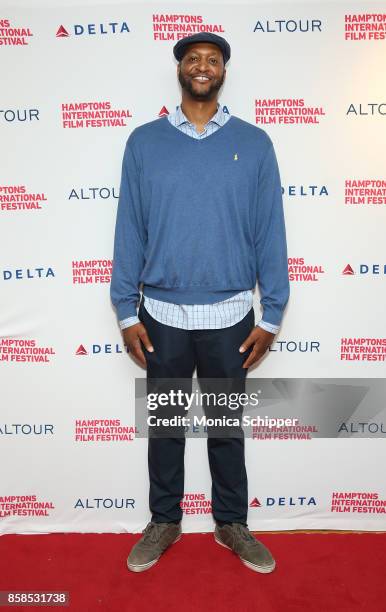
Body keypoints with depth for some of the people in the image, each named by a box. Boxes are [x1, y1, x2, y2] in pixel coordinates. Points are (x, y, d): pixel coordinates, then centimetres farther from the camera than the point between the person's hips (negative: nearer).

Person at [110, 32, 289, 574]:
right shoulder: (144, 142, 3)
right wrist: (127, 311, -2)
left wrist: (271, 315, -3)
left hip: (230, 315, 0)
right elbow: (129, 230, 1)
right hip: (162, 314, 1)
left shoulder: (254, 143, 2)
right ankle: (164, 521, 36)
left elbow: (269, 232, 0)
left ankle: (232, 523, 35)